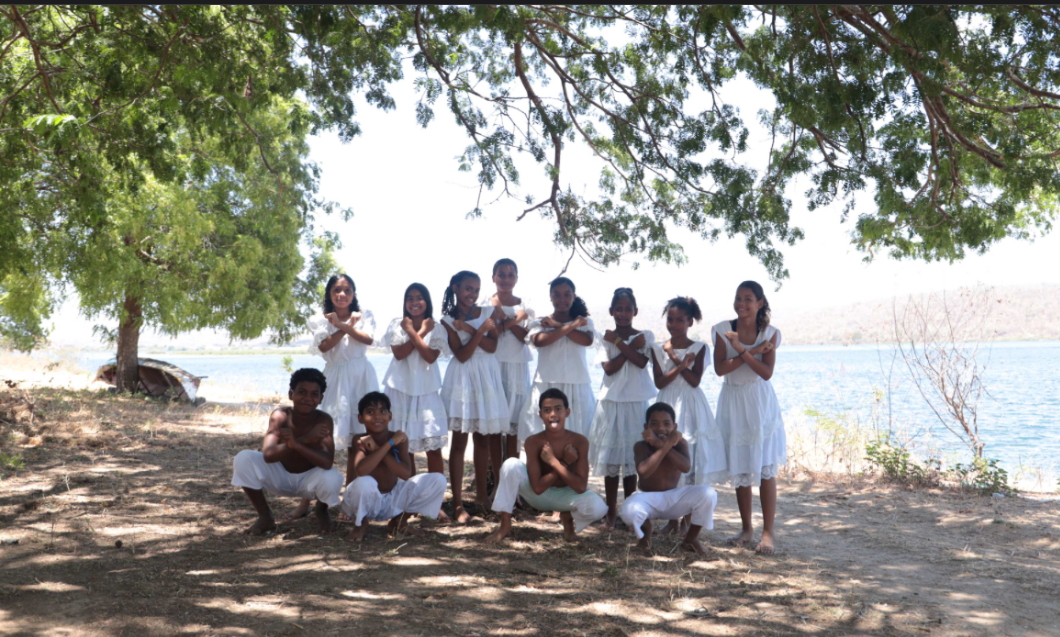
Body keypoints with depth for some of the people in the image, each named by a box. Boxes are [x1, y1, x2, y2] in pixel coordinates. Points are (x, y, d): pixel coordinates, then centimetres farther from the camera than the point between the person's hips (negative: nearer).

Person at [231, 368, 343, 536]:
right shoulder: (280, 416, -21)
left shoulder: (324, 421, -24)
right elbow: (268, 455, -34)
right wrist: (306, 439, -45)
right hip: (279, 476, 1)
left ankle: (321, 510, 6)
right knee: (244, 458, -23)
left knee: (332, 478, -34)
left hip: (309, 479, -1)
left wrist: (296, 443, -47)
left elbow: (327, 462, -35)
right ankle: (265, 517, -2)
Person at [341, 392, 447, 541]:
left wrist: (377, 449, -27)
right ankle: (361, 523, -5)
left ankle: (399, 521, 9)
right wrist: (389, 444, -33)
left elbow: (406, 474, -23)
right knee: (364, 482, -40)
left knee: (438, 480, -9)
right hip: (366, 501, -4)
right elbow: (361, 470, -40)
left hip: (393, 501, 4)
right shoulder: (360, 442, -19)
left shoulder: (400, 439, -10)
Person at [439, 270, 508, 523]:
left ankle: (482, 495, 19)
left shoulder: (485, 313, 7)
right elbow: (462, 354, -11)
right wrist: (480, 330, -16)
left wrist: (469, 329, -14)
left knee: (484, 438, 8)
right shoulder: (448, 320, -1)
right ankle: (458, 503, -2)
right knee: (459, 440, -4)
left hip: (487, 378, 3)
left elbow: (492, 346, -6)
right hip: (463, 379, -3)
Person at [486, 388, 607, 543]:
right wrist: (565, 463, -27)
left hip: (564, 496, 1)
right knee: (511, 464, -29)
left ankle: (568, 518, 7)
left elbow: (581, 487, -26)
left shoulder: (580, 441, -20)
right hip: (538, 496, 0)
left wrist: (554, 461, -30)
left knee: (598, 507, -31)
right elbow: (538, 487, -25)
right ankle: (505, 525, -12)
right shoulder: (533, 442, -21)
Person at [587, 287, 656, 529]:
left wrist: (618, 342, -12)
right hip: (611, 402, 1)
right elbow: (609, 368, -9)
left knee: (631, 457, 2)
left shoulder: (645, 336, 3)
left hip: (636, 403, -1)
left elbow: (641, 361, -15)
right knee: (610, 458, 3)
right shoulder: (606, 338, 5)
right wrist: (631, 346, -12)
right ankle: (611, 512, 11)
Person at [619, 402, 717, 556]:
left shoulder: (679, 442, -8)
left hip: (674, 498, 2)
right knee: (629, 510, -38)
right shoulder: (641, 446, -13)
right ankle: (645, 532, 5)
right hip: (648, 499, -2)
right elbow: (643, 471, -33)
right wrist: (667, 445, -37)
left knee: (708, 494, -25)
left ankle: (692, 537, 4)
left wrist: (660, 444, -33)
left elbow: (686, 467, -28)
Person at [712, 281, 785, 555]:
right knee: (739, 468, 7)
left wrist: (742, 350, -21)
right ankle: (747, 529, 18)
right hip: (733, 403, 1)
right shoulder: (723, 330, -1)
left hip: (761, 403, -1)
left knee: (766, 468, -5)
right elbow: (720, 368, -12)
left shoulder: (770, 333, -2)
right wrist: (753, 352, -17)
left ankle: (768, 532, 1)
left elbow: (767, 372, -12)